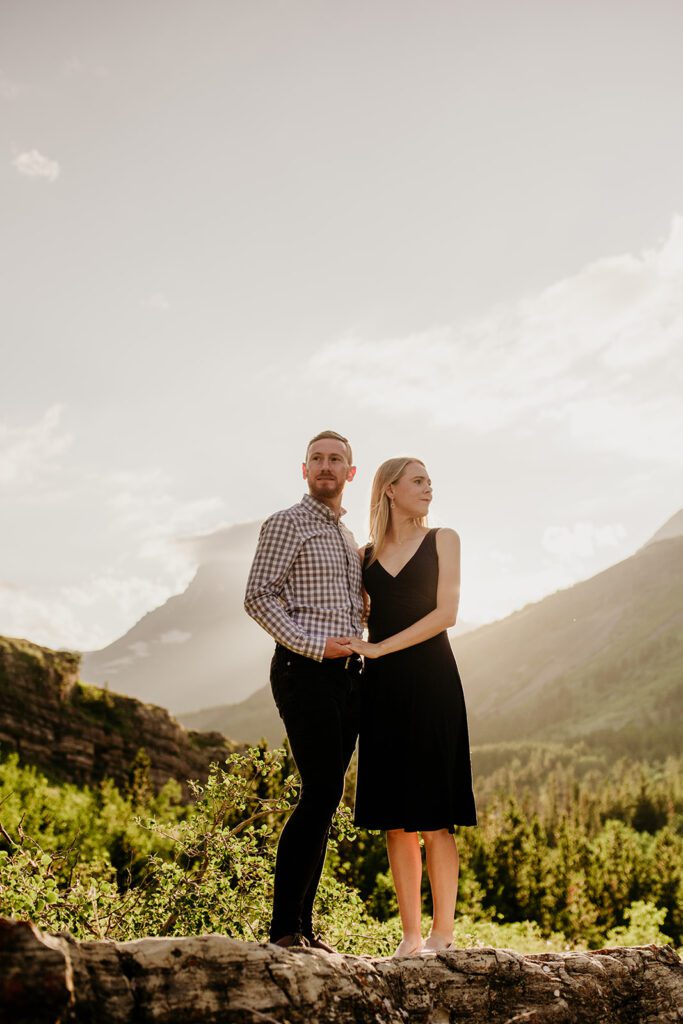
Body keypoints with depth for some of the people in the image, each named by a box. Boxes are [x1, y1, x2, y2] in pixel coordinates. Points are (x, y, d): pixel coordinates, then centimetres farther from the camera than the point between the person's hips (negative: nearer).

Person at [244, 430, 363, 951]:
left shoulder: (350, 538, 22)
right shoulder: (287, 524, -2)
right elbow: (257, 597, -11)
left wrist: (358, 646, 12)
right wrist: (314, 645, -16)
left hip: (347, 673, 8)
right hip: (305, 671, -7)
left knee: (325, 798, 7)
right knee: (322, 791, -13)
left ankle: (303, 924, 13)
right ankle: (284, 927, -7)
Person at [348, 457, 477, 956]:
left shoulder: (442, 540, 5)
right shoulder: (365, 556, 12)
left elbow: (446, 613, -6)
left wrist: (379, 648, -9)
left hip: (430, 683, -3)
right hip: (382, 690, 3)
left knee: (433, 817, -3)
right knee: (395, 820, 5)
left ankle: (442, 933, 4)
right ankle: (410, 935, 13)